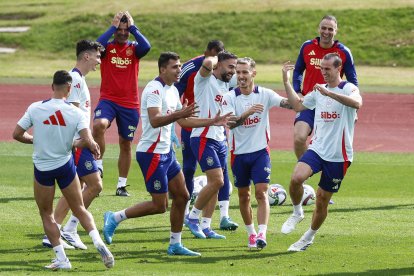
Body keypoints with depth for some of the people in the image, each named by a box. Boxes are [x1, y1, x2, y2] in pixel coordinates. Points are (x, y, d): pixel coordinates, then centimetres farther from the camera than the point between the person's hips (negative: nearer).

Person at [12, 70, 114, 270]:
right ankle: (98, 242, -5)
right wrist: (75, 144, 3)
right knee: (80, 209, 15)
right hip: (65, 165, 1)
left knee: (46, 214, 13)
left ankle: (61, 258, 8)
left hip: (42, 169, -1)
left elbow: (17, 134, -6)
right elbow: (88, 141, -19)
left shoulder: (35, 108, -11)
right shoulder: (76, 113, -11)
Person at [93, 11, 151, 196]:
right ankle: (98, 166, -17)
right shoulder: (107, 47, 1)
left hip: (130, 104, 2)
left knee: (126, 144, 10)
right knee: (99, 125, -32)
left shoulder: (134, 48, 5)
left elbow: (146, 47, -18)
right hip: (108, 99, -2)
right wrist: (113, 27, -15)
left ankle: (121, 186, 21)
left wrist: (133, 28, -11)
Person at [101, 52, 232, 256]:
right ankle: (114, 218, 5)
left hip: (166, 152, 10)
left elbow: (183, 121, 24)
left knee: (181, 196, 10)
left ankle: (175, 245, 19)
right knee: (159, 205, -7)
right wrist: (179, 114, -42)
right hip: (151, 153, -10)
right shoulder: (155, 89, -17)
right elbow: (155, 120, -30)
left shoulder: (173, 91, 13)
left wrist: (212, 122, 20)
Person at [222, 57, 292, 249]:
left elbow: (286, 103, -19)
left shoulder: (264, 94, -4)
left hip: (260, 152, -1)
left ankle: (262, 235, -20)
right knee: (243, 196, 11)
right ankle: (251, 233, 26)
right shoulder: (230, 97, -4)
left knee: (261, 193, -13)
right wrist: (248, 113, -35)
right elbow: (231, 123, -18)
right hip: (239, 153, 1)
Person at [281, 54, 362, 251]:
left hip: (338, 155, -4)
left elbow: (357, 103, -32)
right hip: (317, 149, 4)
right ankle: (296, 214, 1)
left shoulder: (348, 89, -9)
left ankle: (309, 236, 26)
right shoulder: (318, 91, 11)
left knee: (322, 200, 5)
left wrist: (328, 93, -39)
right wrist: (286, 82, 16)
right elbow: (298, 105, 25)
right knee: (296, 178, -24)